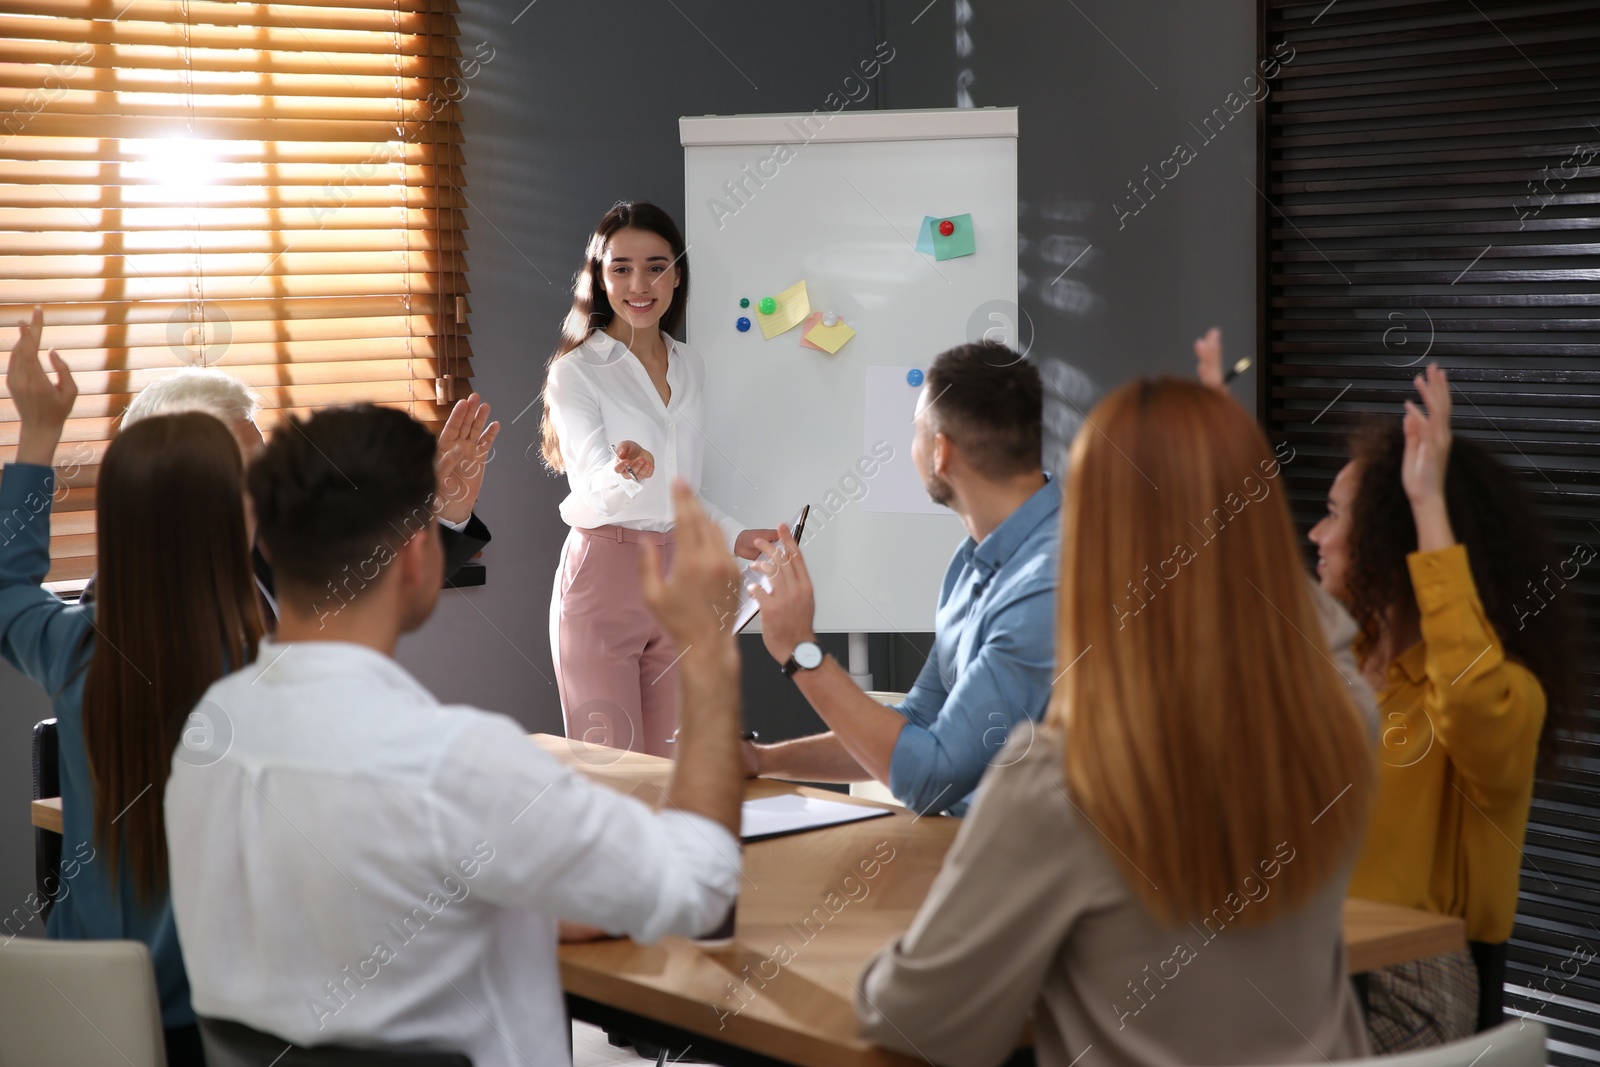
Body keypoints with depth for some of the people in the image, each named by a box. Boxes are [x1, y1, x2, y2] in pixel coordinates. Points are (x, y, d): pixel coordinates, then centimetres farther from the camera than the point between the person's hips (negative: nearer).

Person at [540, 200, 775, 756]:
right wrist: (625, 470, -39)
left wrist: (734, 536, 15)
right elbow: (593, 479, -19)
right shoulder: (577, 371, -5)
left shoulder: (689, 366, 13)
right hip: (603, 578, -5)